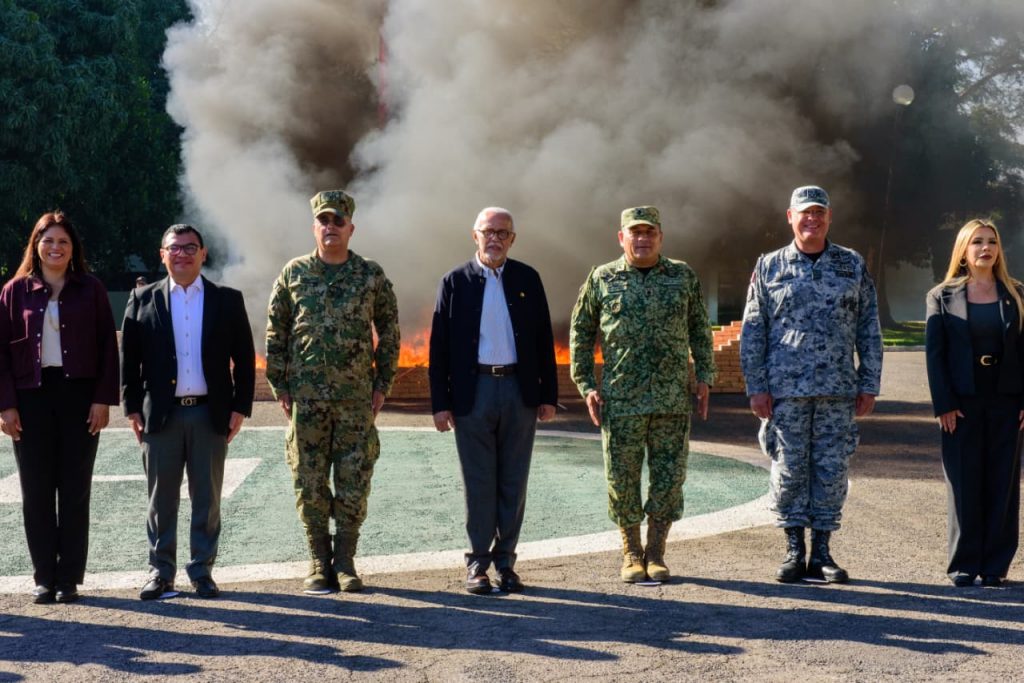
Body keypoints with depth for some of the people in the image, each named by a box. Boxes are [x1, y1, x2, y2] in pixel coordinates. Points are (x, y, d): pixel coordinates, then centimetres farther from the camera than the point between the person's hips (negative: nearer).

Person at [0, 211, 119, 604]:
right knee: (36, 491, 3)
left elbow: (107, 347, 3)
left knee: (75, 491, 2)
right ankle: (44, 578, 11)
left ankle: (69, 579, 9)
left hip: (79, 397, -1)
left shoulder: (90, 290, 5)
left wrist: (103, 399, -5)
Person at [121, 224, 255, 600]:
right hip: (160, 413, 0)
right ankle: (161, 571, 12)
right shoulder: (143, 299, 5)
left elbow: (244, 358, 5)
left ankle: (202, 571, 13)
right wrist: (133, 408, -1)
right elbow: (129, 357, 5)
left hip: (210, 413, 0)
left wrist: (240, 407, -1)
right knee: (161, 498, 4)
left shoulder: (227, 300, 6)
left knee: (207, 498, 5)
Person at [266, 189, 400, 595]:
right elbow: (275, 333, 8)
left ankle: (345, 563, 13)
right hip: (306, 398, 0)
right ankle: (319, 565, 14)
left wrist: (382, 385, 3)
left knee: (354, 486, 1)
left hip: (357, 398, 0)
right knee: (309, 485, 3)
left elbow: (388, 332, 8)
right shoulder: (294, 274, 4)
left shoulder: (371, 276, 3)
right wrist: (279, 386, 3)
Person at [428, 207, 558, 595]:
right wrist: (440, 403, -4)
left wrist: (548, 394, 4)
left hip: (519, 390, 2)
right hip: (473, 392, -2)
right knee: (479, 482, 2)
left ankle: (505, 561, 15)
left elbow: (543, 340, 9)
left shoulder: (527, 279, 8)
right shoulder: (455, 282, 2)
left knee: (514, 482, 6)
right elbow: (439, 346, 1)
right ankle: (478, 563, 11)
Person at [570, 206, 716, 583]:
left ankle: (656, 553, 14)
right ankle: (631, 554, 17)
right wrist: (586, 386, 2)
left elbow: (700, 330, 14)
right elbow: (581, 332, 8)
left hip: (673, 399, 1)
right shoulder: (602, 279, 4)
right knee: (623, 478, 3)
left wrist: (705, 378, 6)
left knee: (669, 476, 2)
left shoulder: (683, 277, 8)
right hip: (621, 400, -1)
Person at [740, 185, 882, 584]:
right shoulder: (769, 267, 5)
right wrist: (756, 387, -3)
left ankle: (821, 554, 12)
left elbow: (869, 330, 9)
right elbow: (752, 332, 4)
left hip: (838, 389, 1)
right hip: (785, 389, -1)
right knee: (789, 469, 1)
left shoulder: (853, 266, 8)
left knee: (832, 470, 3)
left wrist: (869, 385, 3)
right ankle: (794, 551, 12)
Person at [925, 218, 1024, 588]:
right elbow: (934, 353, -1)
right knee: (964, 485, 1)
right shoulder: (942, 296, 4)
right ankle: (963, 565, 9)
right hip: (962, 404, -1)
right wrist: (943, 405, -9)